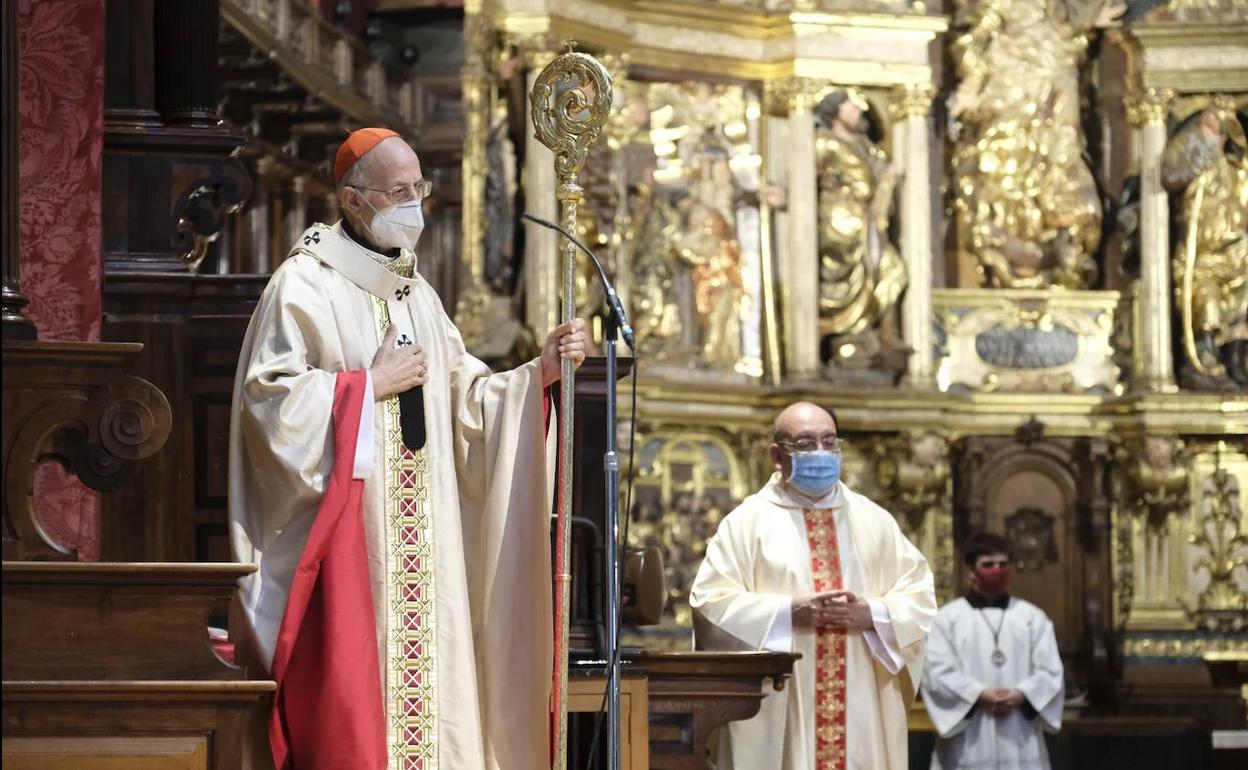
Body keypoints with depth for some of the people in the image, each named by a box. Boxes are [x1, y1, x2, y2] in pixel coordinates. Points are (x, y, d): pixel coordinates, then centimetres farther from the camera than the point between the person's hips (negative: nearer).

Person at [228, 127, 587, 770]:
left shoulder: (417, 295, 18)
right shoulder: (304, 286, -4)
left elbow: (468, 402, 15)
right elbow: (268, 398, -14)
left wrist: (538, 373, -1)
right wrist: (370, 384, -11)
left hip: (420, 551, 7)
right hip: (343, 544, -7)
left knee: (423, 686, 3)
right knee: (348, 709, -11)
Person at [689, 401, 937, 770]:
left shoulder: (875, 521, 14)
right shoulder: (747, 521, 4)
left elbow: (920, 597, 9)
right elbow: (710, 601, -5)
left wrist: (872, 615, -10)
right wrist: (789, 613, -15)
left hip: (862, 711, 3)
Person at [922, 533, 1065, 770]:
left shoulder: (1032, 617, 11)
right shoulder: (947, 617, 5)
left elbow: (1050, 672, 5)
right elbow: (937, 672, -4)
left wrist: (1021, 694, -14)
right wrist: (979, 694, -17)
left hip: (1020, 743, 2)